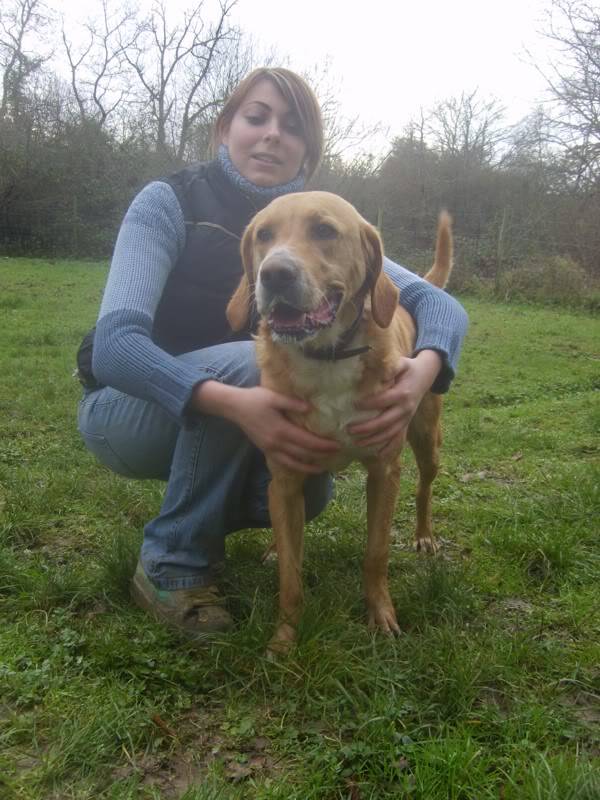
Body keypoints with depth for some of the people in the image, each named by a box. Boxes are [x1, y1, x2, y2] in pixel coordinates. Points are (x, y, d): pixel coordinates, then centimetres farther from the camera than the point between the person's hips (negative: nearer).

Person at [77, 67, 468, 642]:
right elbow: (115, 342, -31)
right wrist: (232, 402, -49)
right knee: (252, 360, -32)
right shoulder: (167, 202, -18)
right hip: (126, 409, -4)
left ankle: (201, 505, 12)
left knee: (306, 489, -22)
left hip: (224, 424, 4)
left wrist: (425, 367, -39)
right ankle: (171, 562, -17)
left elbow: (437, 301, -15)